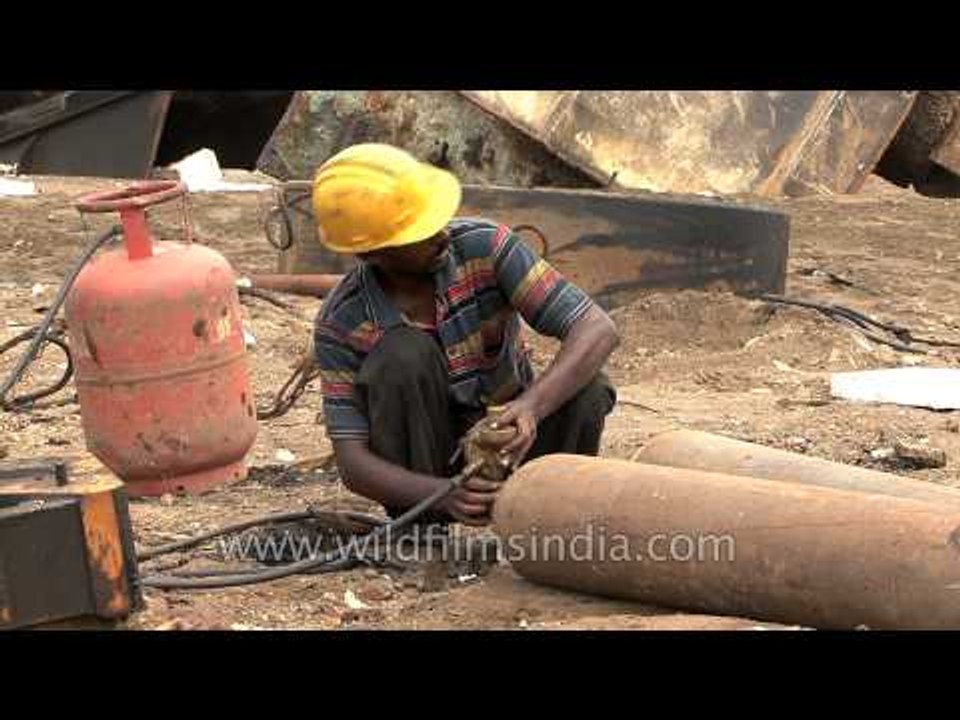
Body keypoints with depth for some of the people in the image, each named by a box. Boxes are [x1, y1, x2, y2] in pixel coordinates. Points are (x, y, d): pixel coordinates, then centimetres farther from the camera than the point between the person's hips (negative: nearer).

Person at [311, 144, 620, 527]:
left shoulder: (484, 246, -19)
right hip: (423, 477, -1)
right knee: (404, 355, -30)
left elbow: (598, 330, -26)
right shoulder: (341, 324, -18)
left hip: (510, 443, 1)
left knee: (588, 390, -28)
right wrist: (442, 494, -41)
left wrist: (531, 406, -44)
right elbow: (352, 462, -21)